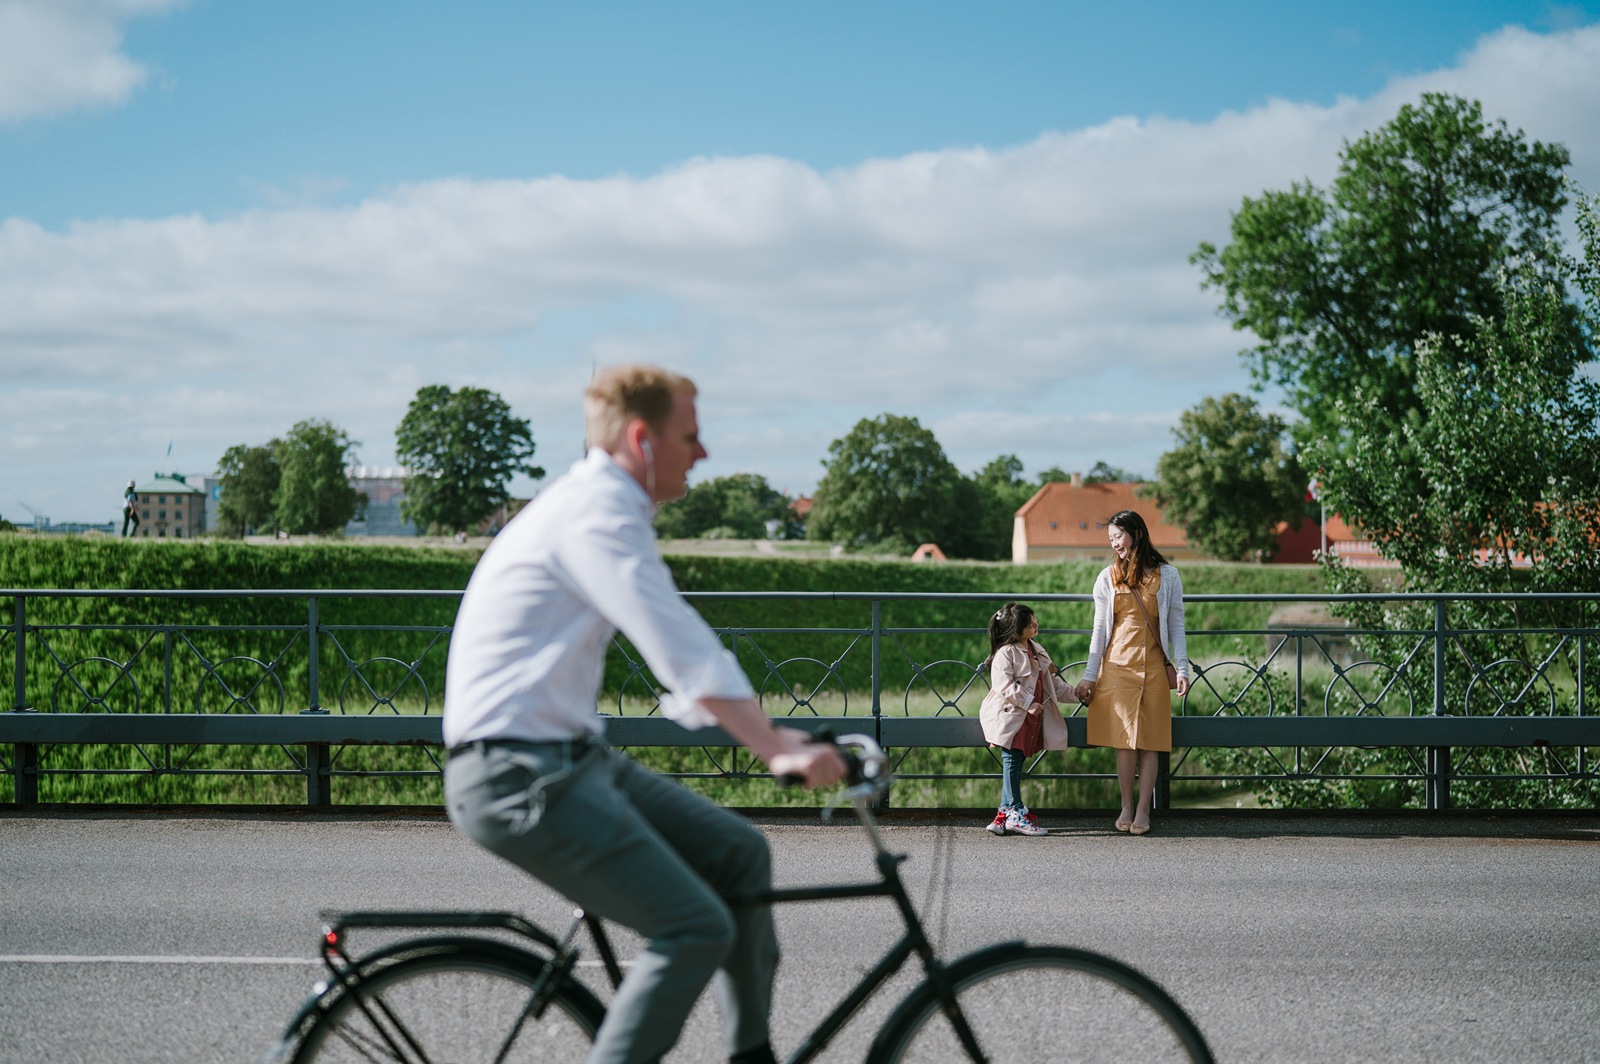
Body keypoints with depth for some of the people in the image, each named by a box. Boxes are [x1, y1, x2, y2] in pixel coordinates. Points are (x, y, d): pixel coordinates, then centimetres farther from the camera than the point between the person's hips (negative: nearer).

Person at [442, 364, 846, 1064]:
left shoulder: (599, 507, 18)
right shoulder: (598, 511, -15)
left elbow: (675, 645, 24)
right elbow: (681, 650, -23)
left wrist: (774, 735, 20)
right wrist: (779, 751, -24)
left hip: (568, 757, 10)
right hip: (519, 775, -10)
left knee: (738, 852, 10)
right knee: (697, 929, -15)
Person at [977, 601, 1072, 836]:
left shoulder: (1037, 651, 16)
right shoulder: (1006, 653, -12)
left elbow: (1051, 681, 24)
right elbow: (1005, 686, -20)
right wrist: (1028, 703, -23)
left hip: (1032, 720, 8)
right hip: (1012, 718, -8)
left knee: (1015, 762, 7)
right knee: (1012, 761, -6)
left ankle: (1005, 813, 10)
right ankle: (1016, 812, -3)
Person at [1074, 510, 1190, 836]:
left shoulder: (1166, 575, 4)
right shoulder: (1108, 577, 8)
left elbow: (1176, 626, 5)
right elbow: (1099, 629, 9)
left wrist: (1181, 668, -2)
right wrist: (1090, 675, 6)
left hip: (1154, 666, -1)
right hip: (1118, 665, 1)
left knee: (1149, 739, -2)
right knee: (1125, 739, -4)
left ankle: (1143, 809, 4)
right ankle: (1126, 806, 5)